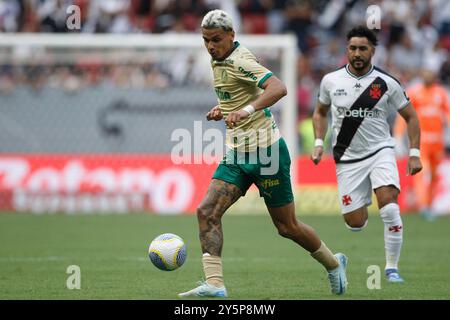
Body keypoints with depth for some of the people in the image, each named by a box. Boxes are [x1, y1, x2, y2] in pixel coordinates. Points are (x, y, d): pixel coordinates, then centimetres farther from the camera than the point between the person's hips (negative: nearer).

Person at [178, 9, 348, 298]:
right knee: (207, 212, -12)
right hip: (236, 155, 8)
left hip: (265, 151, -8)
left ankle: (333, 264, 28)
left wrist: (246, 110, -46)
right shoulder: (218, 61, 11)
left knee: (287, 227, 4)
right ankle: (214, 284, -16)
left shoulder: (240, 62, -17)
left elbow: (279, 88, -33)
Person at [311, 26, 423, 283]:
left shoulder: (386, 83, -4)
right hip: (348, 159, 2)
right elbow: (320, 112, 19)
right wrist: (319, 142, 6)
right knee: (355, 223, -4)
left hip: (380, 151, -1)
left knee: (389, 207, -23)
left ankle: (392, 267, -10)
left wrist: (414, 153, -2)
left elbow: (411, 116, 6)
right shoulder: (331, 81, 0)